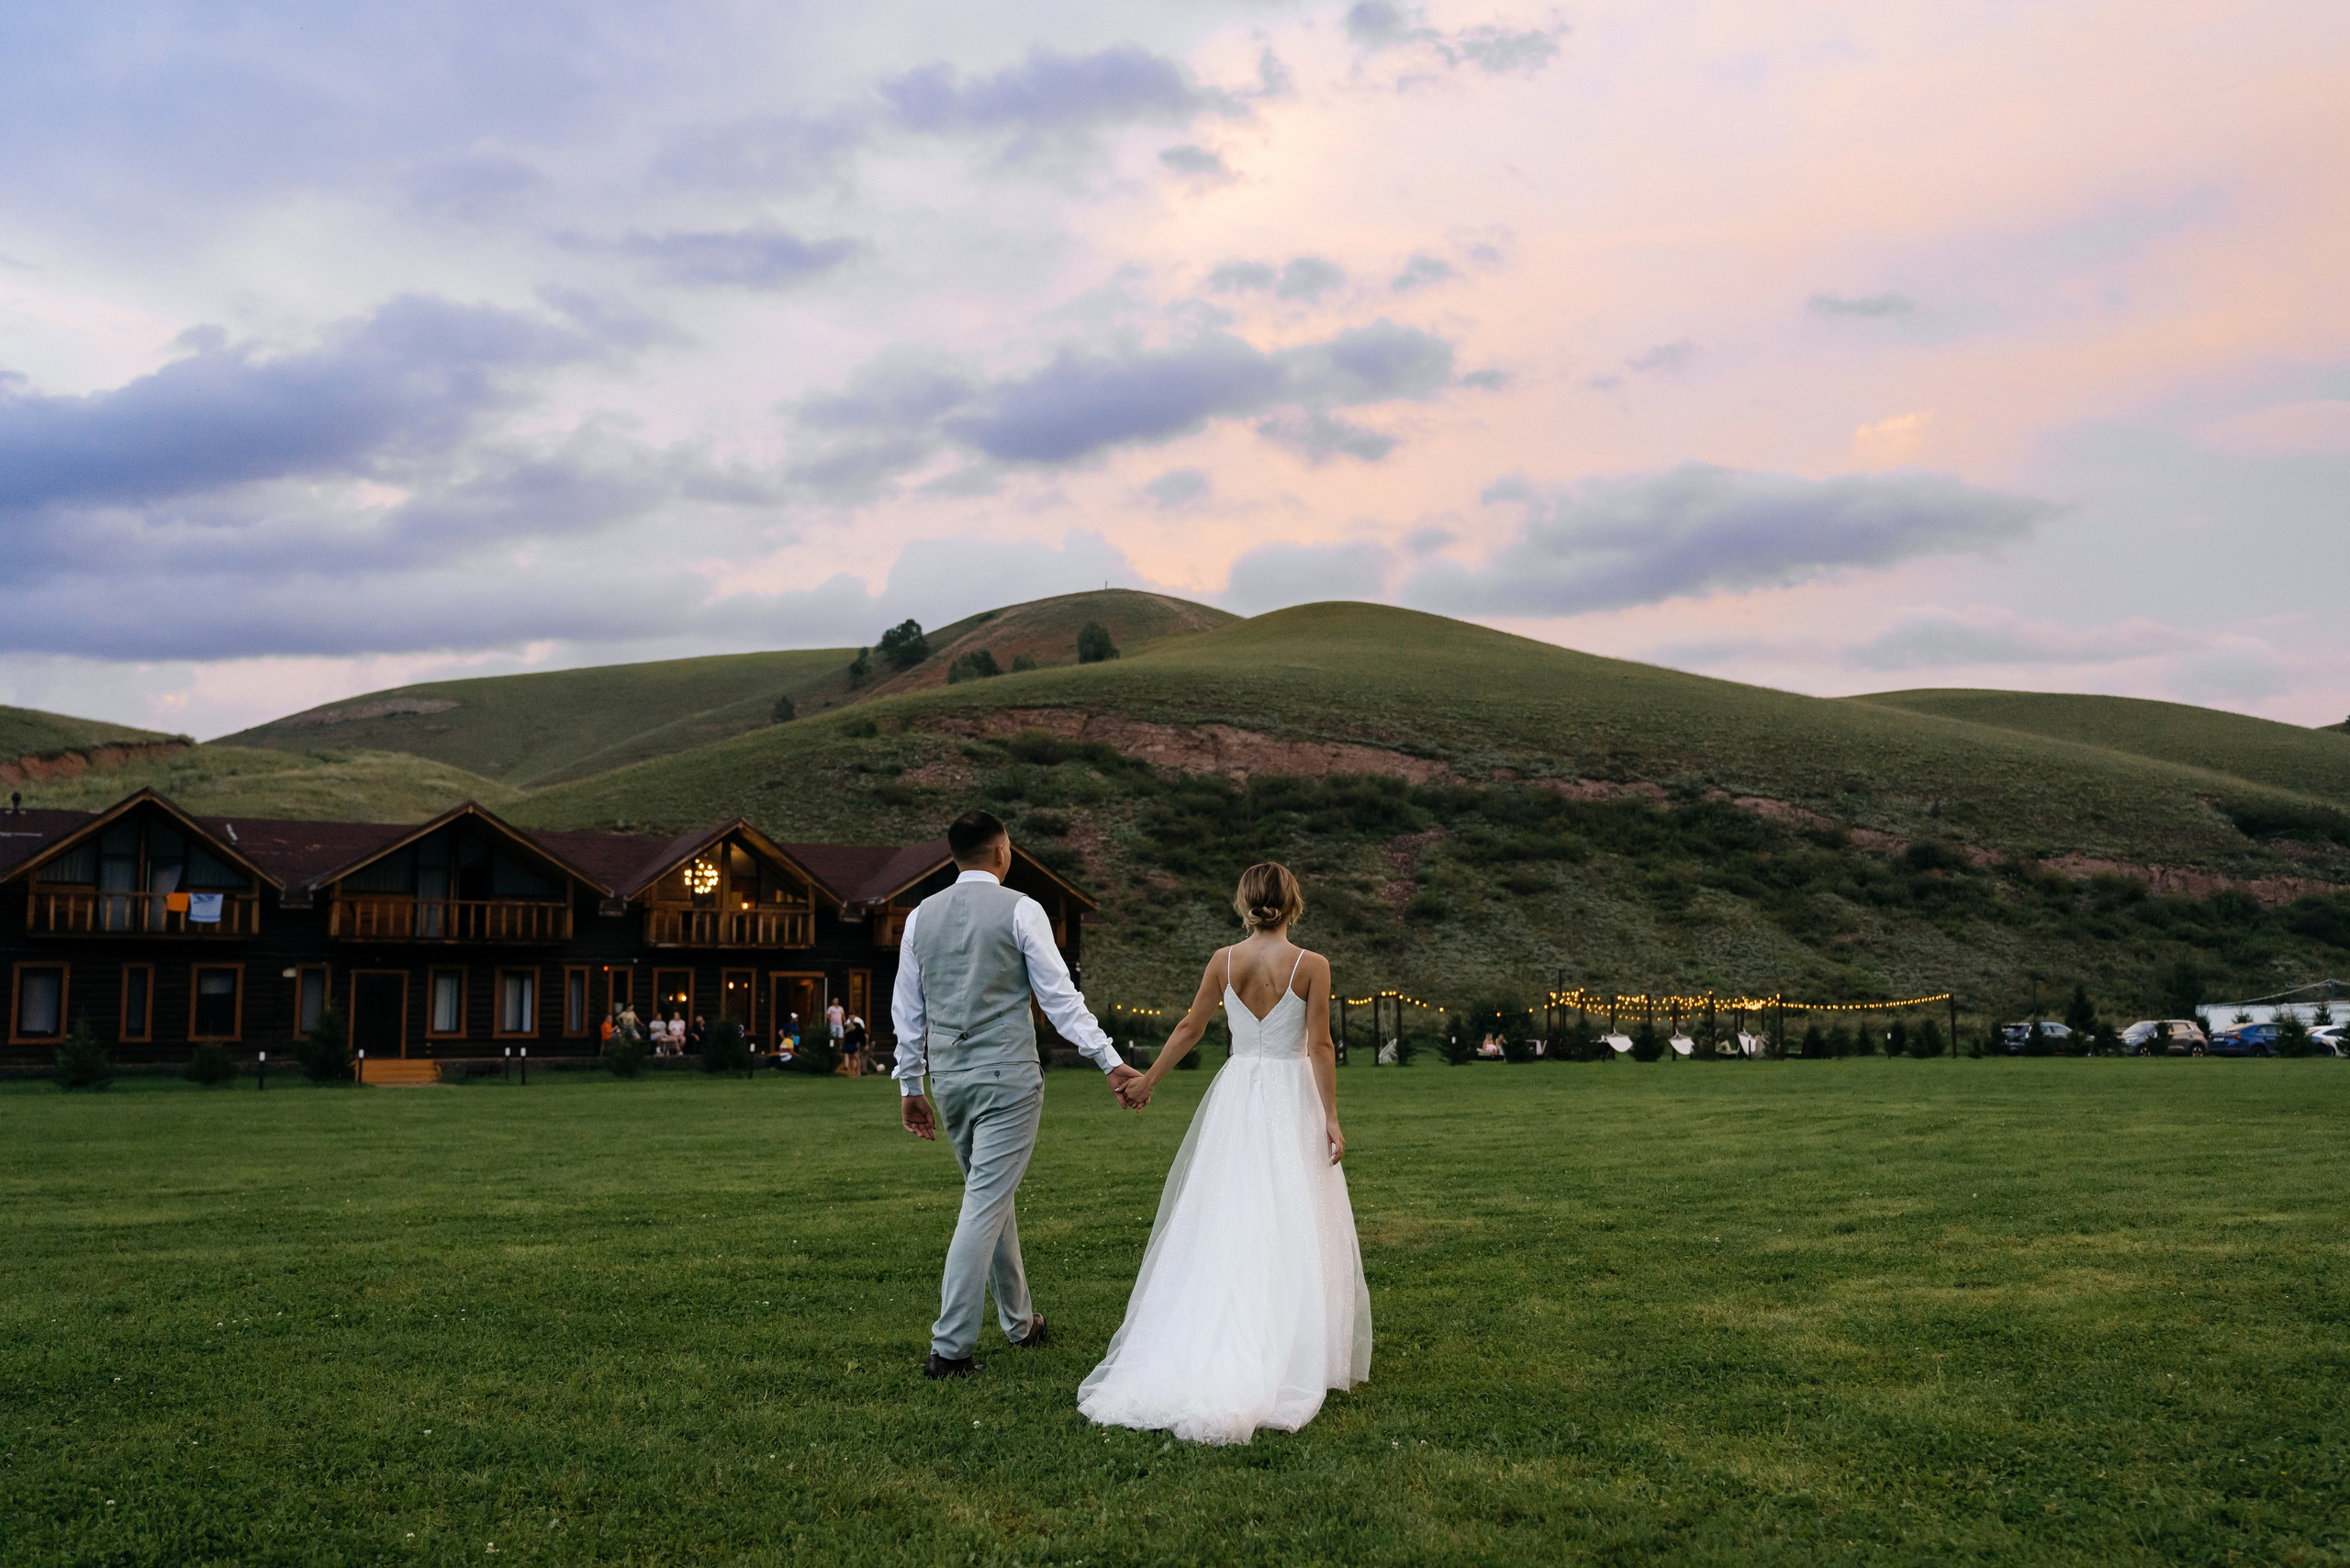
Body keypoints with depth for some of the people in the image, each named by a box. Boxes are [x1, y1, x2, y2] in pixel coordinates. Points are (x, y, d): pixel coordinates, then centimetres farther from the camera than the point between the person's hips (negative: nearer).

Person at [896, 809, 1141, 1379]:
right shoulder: (1020, 910, -7)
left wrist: (910, 1085, 21)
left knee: (992, 1195, 20)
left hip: (949, 1077, 6)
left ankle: (1019, 1321, 32)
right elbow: (1059, 997, -10)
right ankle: (950, 1347, -7)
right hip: (1008, 1076, -6)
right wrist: (1110, 1061, -7)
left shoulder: (921, 917, 8)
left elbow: (907, 1009, 13)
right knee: (984, 1205, -5)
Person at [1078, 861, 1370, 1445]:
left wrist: (1148, 1081, 17)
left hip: (1236, 1097, 3)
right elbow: (1319, 1045, -10)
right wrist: (1330, 1117, -6)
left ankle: (1206, 1357, 9)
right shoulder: (1312, 965, -8)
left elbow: (1190, 1028, 5)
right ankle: (1286, 1359, 5)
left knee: (1223, 1226, 8)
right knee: (1289, 1231, 3)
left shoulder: (1224, 961, -1)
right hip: (1292, 1097, -2)